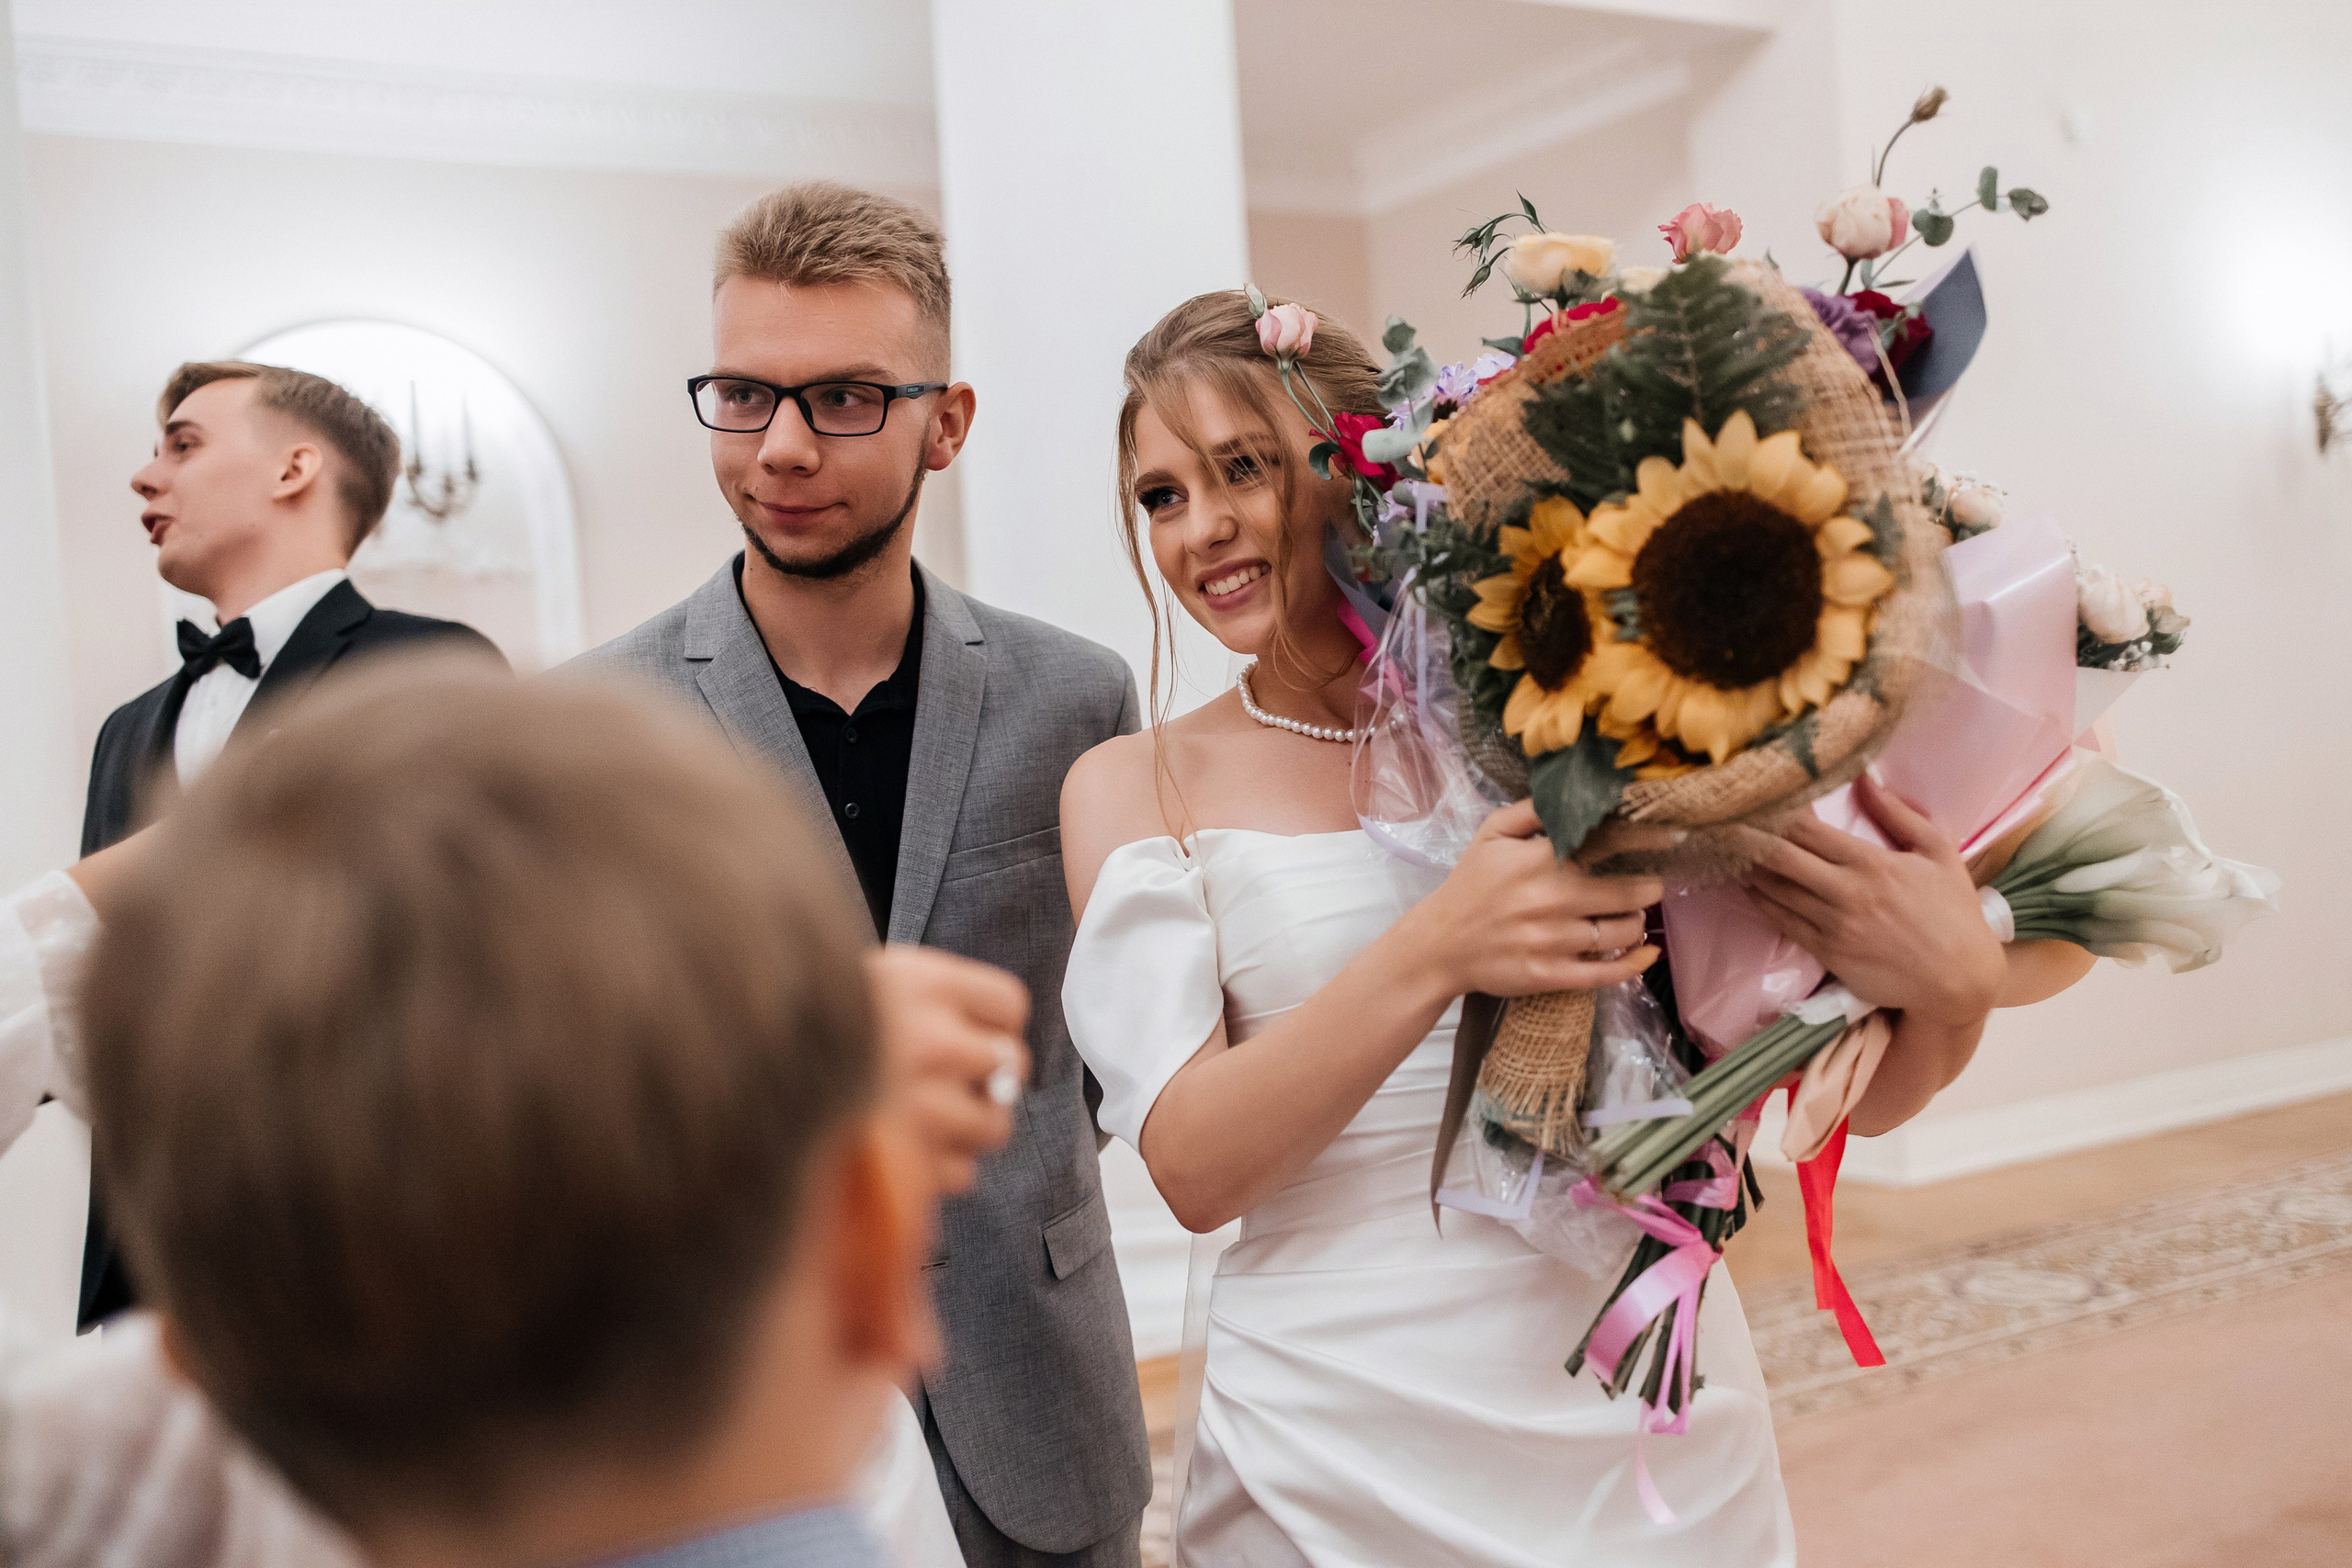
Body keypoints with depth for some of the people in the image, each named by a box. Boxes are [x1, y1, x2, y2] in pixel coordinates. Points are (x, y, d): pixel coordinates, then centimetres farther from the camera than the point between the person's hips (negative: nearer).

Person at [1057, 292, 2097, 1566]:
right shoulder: (1135, 789, -1)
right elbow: (1191, 1168, -12)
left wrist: (1954, 983, -21)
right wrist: (1435, 952, -25)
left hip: (1650, 1415, 1)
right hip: (1340, 1454, -1)